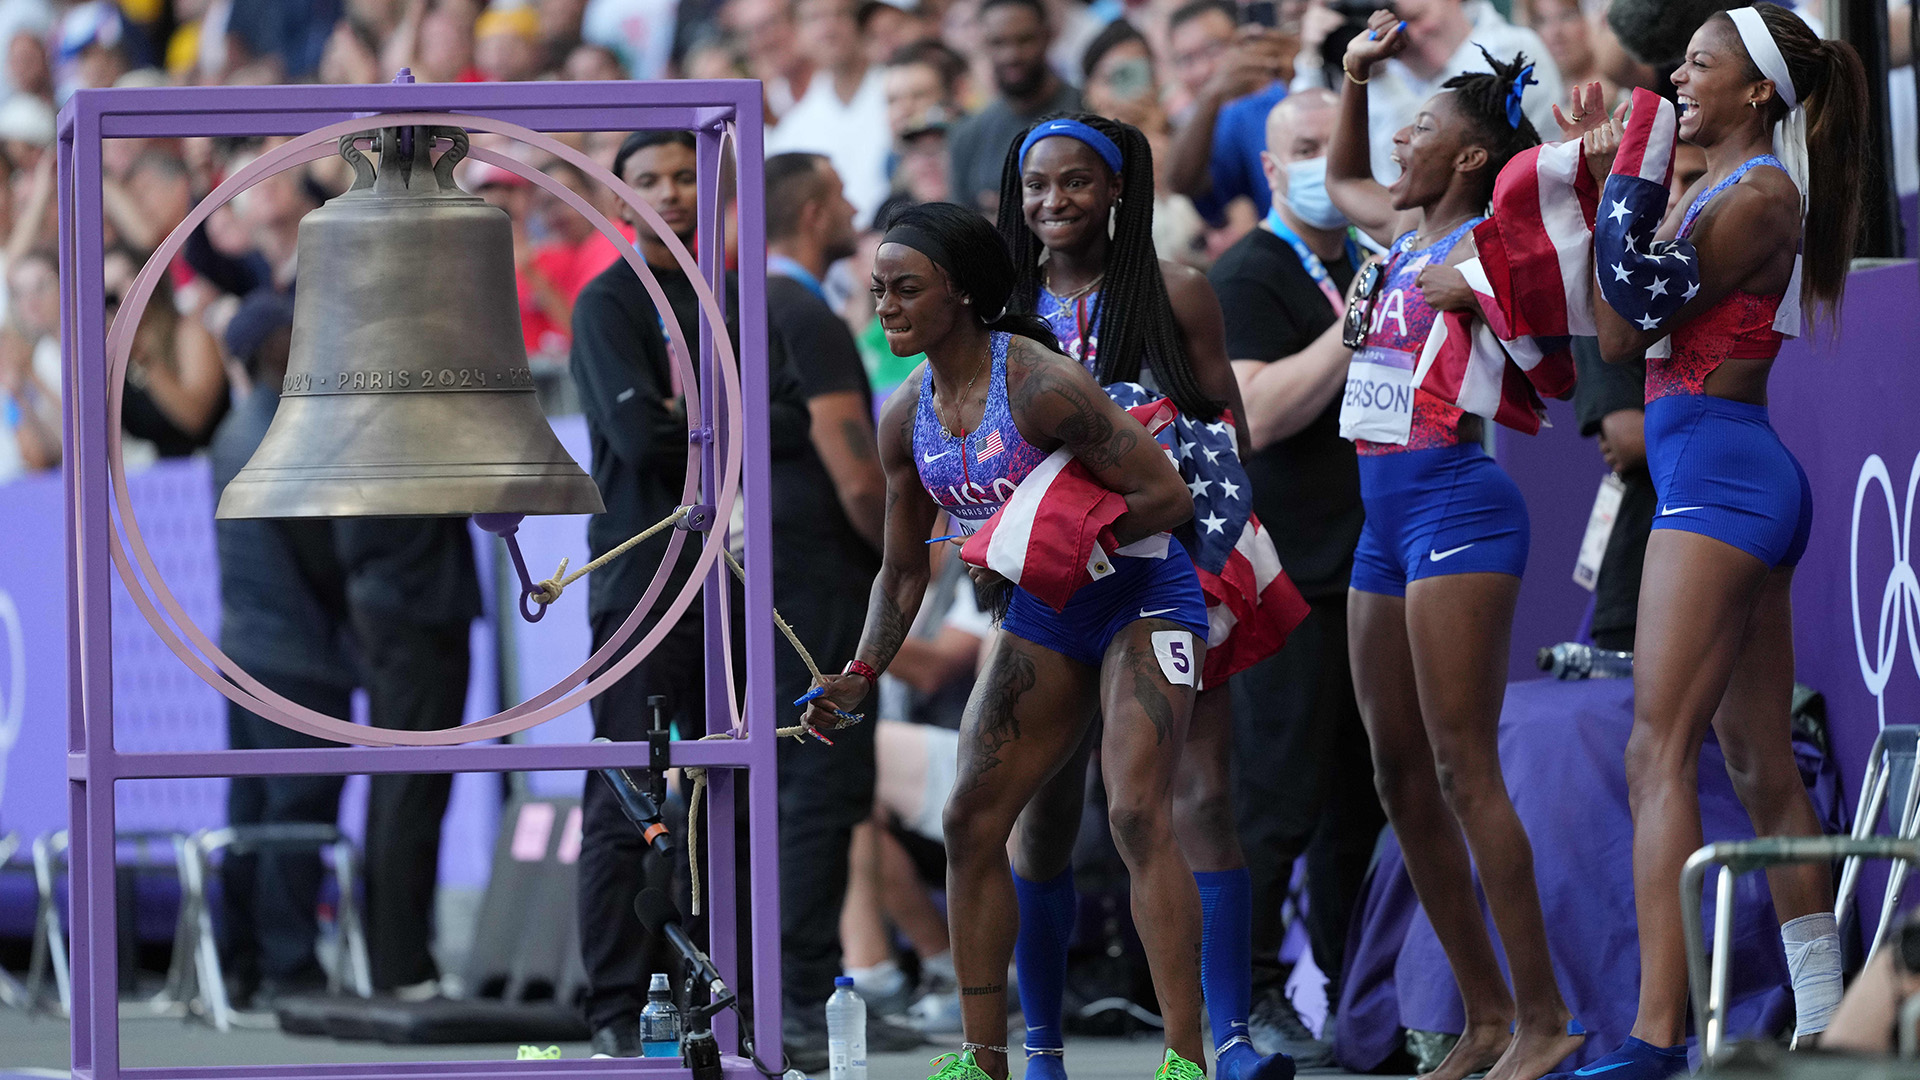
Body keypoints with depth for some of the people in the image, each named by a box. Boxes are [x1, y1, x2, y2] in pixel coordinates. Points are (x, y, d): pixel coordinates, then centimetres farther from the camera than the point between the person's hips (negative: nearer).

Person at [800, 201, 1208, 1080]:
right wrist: (863, 675, -4)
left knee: (1137, 815, -22)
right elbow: (903, 569, 9)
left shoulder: (1039, 385, -23)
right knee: (970, 822, 1)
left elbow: (1167, 494, -22)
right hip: (1042, 620, 8)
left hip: (1140, 598, -8)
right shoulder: (906, 419, -1)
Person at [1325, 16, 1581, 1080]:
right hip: (1387, 517, 9)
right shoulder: (1406, 230, 16)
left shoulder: (1481, 250, -8)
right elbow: (1339, 178, 36)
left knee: (1462, 772, -13)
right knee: (1401, 780, 9)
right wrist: (1355, 76, 25)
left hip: (1456, 503, -9)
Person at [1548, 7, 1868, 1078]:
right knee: (1762, 765, 12)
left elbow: (1625, 330, -14)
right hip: (1743, 480, 10)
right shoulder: (1716, 186, 17)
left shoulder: (1761, 196, -12)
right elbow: (1620, 325, 18)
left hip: (1719, 471, -10)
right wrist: (1610, 179, 14)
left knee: (1661, 751, -16)